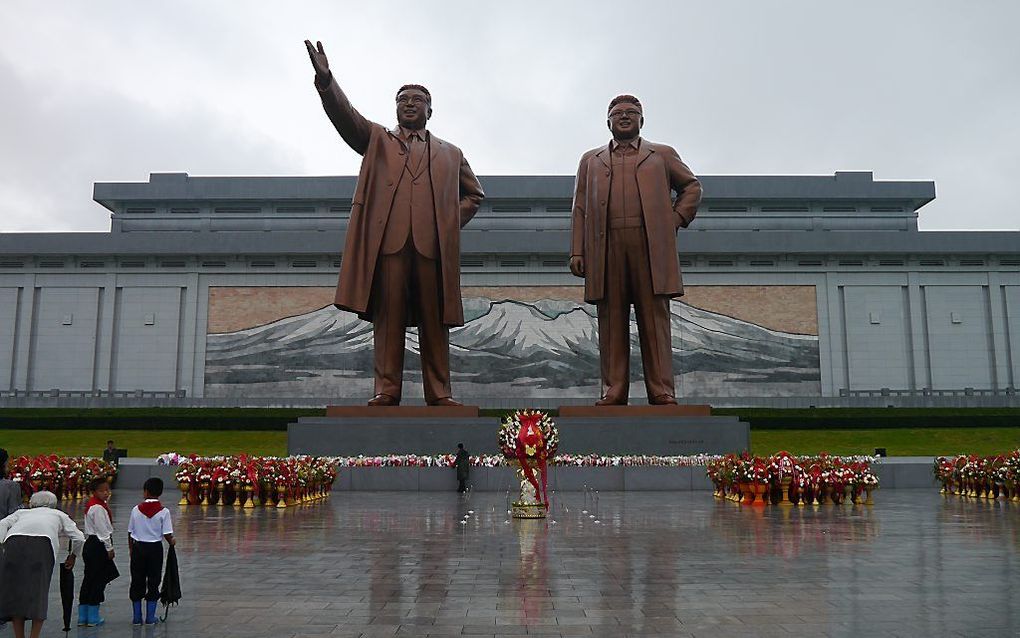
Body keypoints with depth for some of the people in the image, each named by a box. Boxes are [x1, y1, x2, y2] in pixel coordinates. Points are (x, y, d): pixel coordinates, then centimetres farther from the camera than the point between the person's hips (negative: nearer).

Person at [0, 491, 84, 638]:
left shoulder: (22, 512, 39)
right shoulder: (59, 514, 35)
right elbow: (79, 538, 26)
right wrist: (73, 556, 42)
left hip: (14, 539, 2)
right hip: (43, 543, -1)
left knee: (15, 590, 8)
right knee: (38, 591, 3)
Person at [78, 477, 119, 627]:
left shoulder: (91, 504, 13)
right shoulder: (98, 508, -19)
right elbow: (103, 530, -18)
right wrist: (109, 548, -11)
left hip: (91, 543, 10)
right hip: (98, 546, -10)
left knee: (89, 580, 13)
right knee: (97, 581, -2)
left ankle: (83, 617, 20)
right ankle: (93, 618, 5)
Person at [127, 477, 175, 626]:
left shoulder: (136, 509, -4)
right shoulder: (164, 511, -10)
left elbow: (130, 533, 3)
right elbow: (167, 535, -11)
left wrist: (131, 549, 17)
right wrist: (172, 542, 11)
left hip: (138, 548, 2)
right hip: (155, 548, -2)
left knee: (137, 581, 11)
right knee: (153, 582, 7)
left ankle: (136, 617, 16)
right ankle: (150, 617, 11)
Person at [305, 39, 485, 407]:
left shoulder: (450, 153, 25)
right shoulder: (377, 140, 22)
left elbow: (474, 193, 30)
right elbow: (344, 115, 7)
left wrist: (453, 222, 12)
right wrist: (325, 79, -10)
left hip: (434, 244, 1)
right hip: (388, 240, -1)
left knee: (434, 321, -1)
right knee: (388, 318, -5)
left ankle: (439, 394, 1)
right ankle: (386, 391, -3)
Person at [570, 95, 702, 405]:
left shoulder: (663, 155, 21)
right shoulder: (591, 160, 22)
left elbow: (691, 186, 25)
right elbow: (580, 208, 15)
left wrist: (676, 219, 8)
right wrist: (577, 252, 4)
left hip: (652, 247, -1)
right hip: (606, 248, 1)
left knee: (655, 319, -5)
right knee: (611, 322, -2)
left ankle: (662, 392, -4)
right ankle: (613, 391, -1)